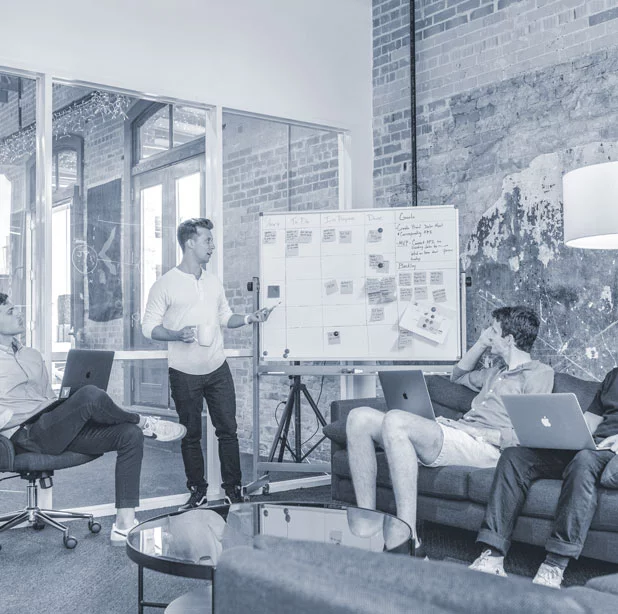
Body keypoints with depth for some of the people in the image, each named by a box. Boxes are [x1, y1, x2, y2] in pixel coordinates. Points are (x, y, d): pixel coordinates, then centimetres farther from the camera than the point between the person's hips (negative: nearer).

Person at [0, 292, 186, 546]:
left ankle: (124, 525, -17)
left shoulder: (32, 355, 22)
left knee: (130, 435, -14)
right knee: (90, 395, -33)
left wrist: (64, 412, 8)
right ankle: (144, 422, -3)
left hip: (58, 429, 8)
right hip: (26, 437, -8)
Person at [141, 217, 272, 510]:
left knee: (228, 429, 5)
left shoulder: (214, 282, 9)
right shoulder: (165, 285, -7)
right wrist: (177, 335, -23)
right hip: (184, 374, -4)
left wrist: (249, 318, 1)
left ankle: (233, 489, 17)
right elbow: (149, 327, -7)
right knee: (191, 435, 7)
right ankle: (197, 491, 21)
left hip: (218, 369, 4)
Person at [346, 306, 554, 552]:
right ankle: (366, 526, -14)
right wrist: (481, 343, 35)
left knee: (395, 420, -34)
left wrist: (486, 434, -13)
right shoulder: (499, 373, 31)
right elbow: (458, 376, 47)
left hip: (484, 447, -9)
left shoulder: (539, 373, 4)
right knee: (360, 418, -8)